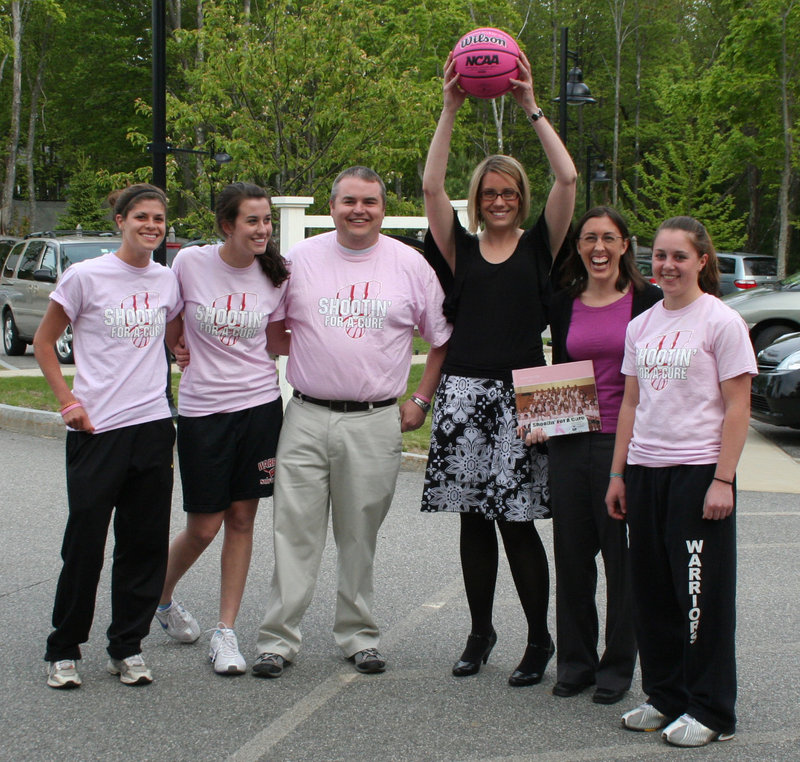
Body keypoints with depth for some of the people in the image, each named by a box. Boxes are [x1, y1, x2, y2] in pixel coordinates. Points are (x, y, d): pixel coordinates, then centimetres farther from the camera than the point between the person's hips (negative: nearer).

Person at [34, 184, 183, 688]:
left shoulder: (168, 281, 8)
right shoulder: (86, 277, -4)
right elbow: (44, 342, 2)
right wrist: (68, 400, -6)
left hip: (153, 425, 4)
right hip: (97, 429, -4)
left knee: (145, 543, 6)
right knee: (85, 544, 0)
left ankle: (128, 647, 19)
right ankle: (64, 650, 14)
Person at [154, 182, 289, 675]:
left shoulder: (275, 275, 0)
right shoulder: (191, 263, -7)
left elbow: (274, 342, 9)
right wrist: (183, 349, -2)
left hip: (260, 404, 2)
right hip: (202, 408, -2)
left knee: (242, 519, 4)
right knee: (203, 527, 2)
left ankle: (227, 632, 14)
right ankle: (161, 595, 33)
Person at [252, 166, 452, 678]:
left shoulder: (410, 264, 4)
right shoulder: (301, 258, 5)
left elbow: (443, 339, 11)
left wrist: (421, 401, 6)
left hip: (376, 423, 0)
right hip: (307, 418, 0)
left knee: (361, 537, 7)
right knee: (295, 531, -1)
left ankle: (359, 636, 20)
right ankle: (278, 639, 5)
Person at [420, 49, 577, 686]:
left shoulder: (538, 246, 5)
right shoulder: (462, 248, 10)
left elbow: (567, 178, -7)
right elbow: (431, 186, -2)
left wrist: (530, 106, -6)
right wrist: (451, 108, -5)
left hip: (520, 396, -3)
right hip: (464, 394, 3)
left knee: (518, 522, -4)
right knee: (474, 520, 8)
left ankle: (540, 639, 9)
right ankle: (481, 633, 21)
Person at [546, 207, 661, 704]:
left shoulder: (647, 301, -2)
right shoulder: (564, 305, 10)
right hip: (570, 443, 4)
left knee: (624, 559, 3)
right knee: (572, 555, 9)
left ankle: (618, 666, 16)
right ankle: (575, 662, 22)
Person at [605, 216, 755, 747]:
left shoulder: (722, 322, -6)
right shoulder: (641, 326, 12)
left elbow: (737, 408, -8)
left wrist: (722, 480, -14)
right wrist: (618, 473, 12)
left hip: (698, 471, -6)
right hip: (645, 469, 6)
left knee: (700, 593, -2)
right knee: (653, 589, 10)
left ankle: (711, 712, 7)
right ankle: (666, 696, 22)